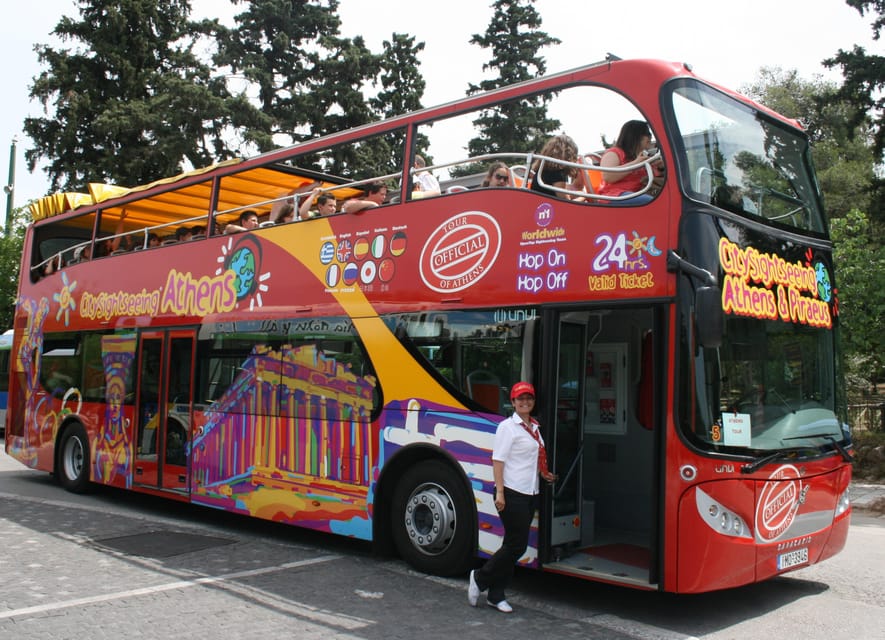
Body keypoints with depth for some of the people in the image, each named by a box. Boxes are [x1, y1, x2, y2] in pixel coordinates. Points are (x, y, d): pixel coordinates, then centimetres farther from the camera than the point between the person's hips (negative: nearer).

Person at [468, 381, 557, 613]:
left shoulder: (534, 427, 15)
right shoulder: (508, 427, -10)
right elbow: (498, 461, -15)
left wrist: (543, 474, 15)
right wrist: (500, 493, -21)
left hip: (529, 494, 8)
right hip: (512, 494, -8)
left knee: (514, 546, 10)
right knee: (517, 545, -8)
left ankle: (496, 595, 18)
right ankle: (480, 578, 10)